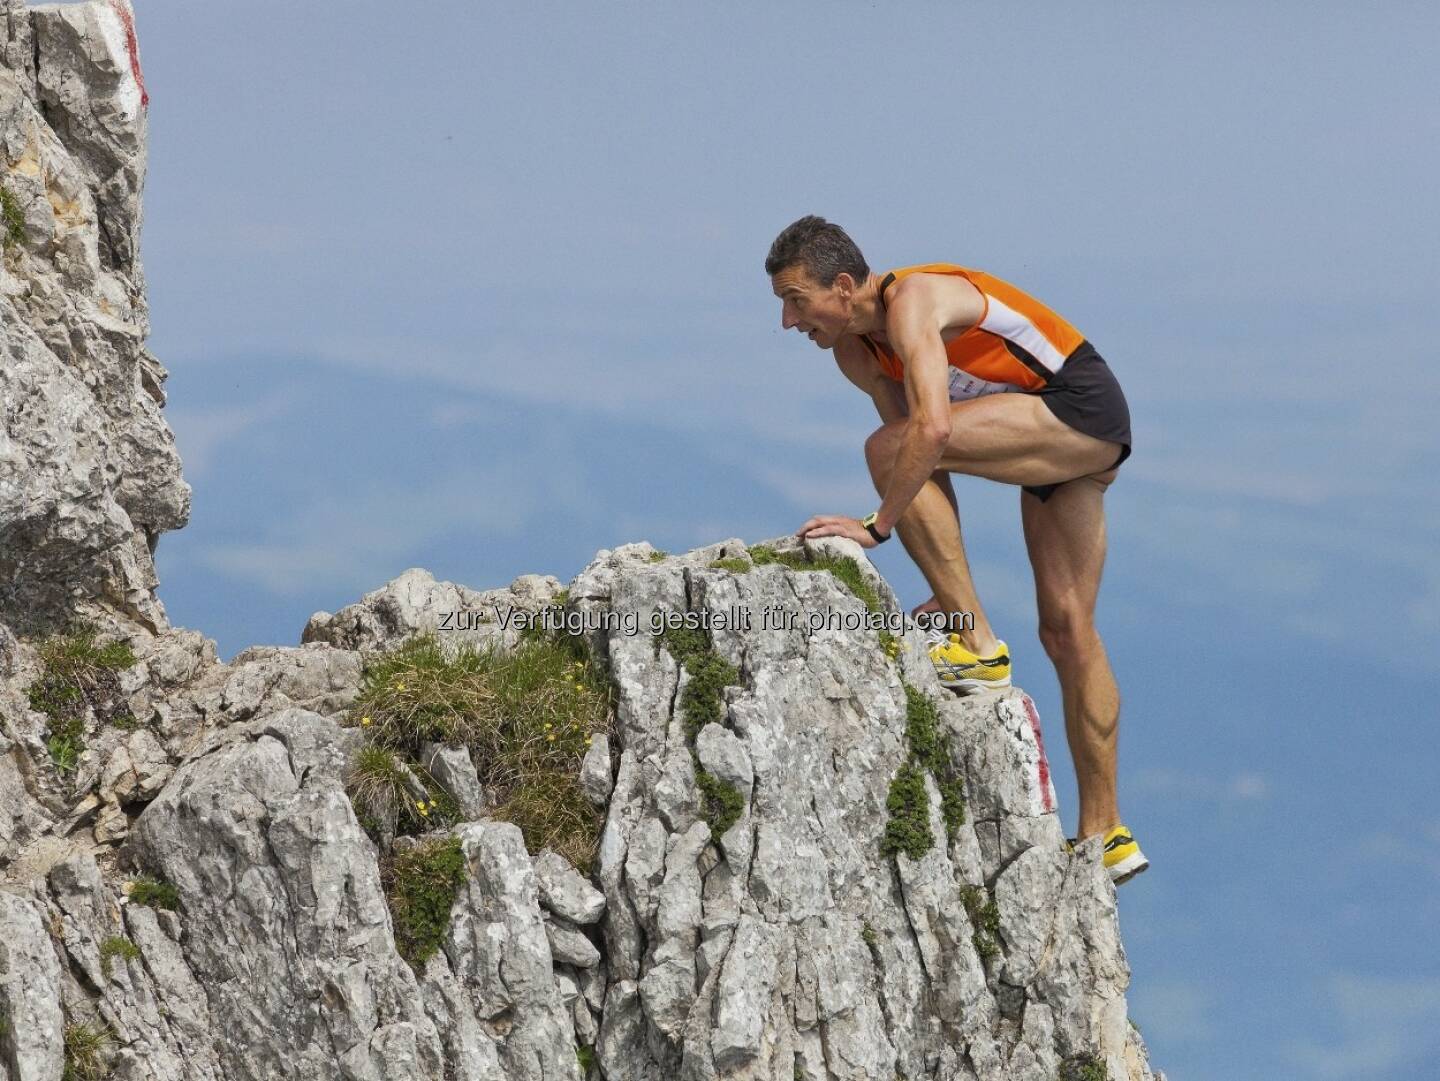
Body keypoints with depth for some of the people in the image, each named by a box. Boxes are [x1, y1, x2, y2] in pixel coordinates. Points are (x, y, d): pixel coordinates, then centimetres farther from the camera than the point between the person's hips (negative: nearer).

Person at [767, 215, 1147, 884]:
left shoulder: (912, 302, -22)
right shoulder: (854, 349, 6)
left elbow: (933, 430, -36)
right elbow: (927, 472, 9)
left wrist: (877, 524, -30)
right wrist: (946, 587, 4)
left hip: (1082, 408, -10)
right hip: (1058, 443, 10)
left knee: (889, 450, -23)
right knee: (1067, 631, 9)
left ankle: (976, 645, -19)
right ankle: (1105, 837, 14)